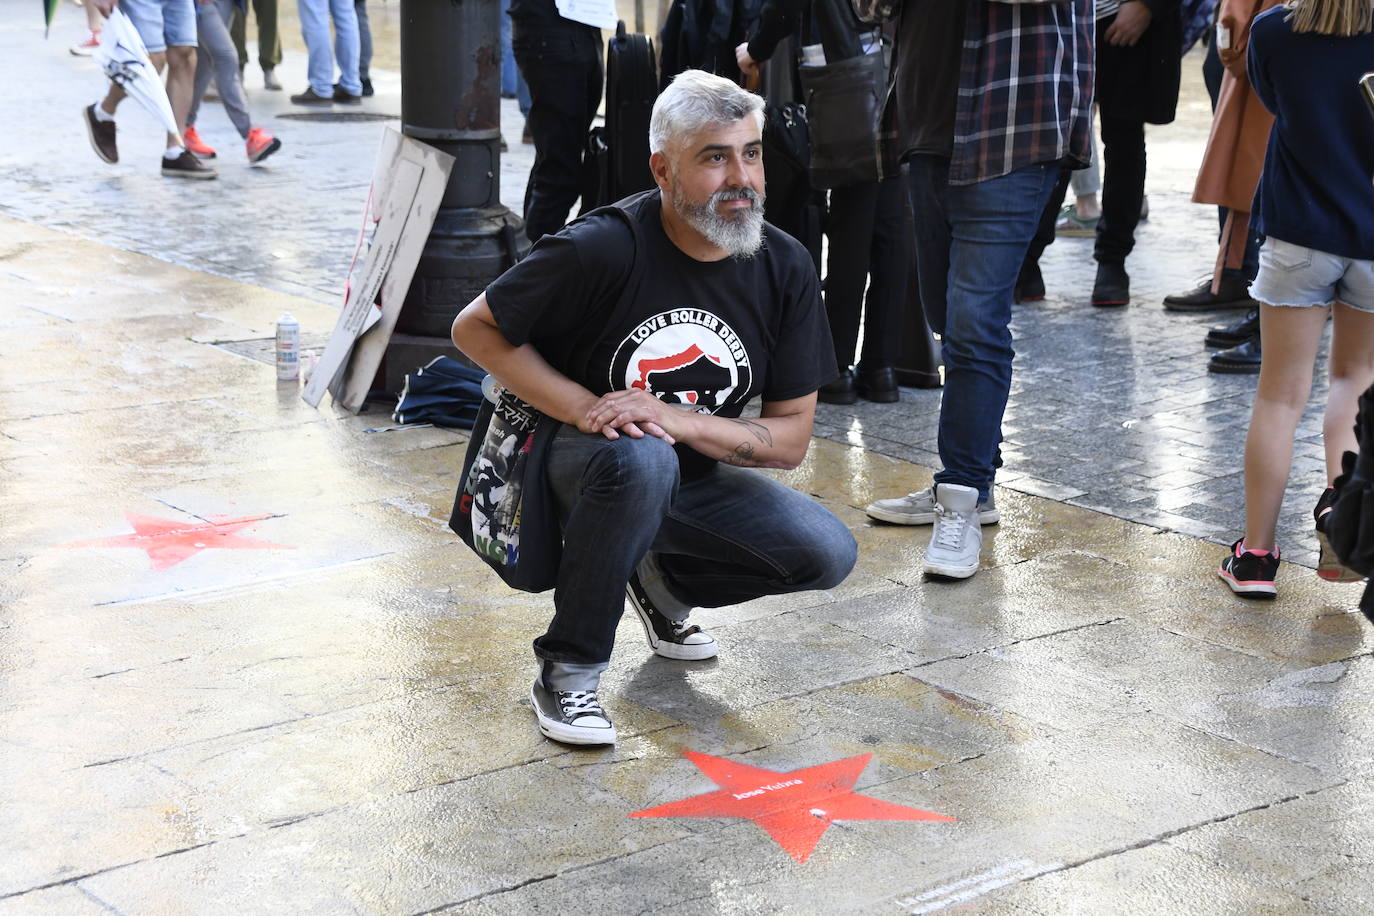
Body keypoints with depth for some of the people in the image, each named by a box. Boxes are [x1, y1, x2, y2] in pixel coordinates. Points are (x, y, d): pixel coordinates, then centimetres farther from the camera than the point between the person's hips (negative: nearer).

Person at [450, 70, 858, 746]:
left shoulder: (785, 268, -9)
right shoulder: (604, 248, -22)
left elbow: (792, 437, -7)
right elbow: (475, 328, -11)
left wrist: (680, 420, -25)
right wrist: (585, 409, -22)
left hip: (693, 480, 5)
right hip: (579, 463, -5)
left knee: (827, 553, -15)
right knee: (641, 459, -39)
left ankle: (664, 582, 16)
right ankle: (567, 669, -19)